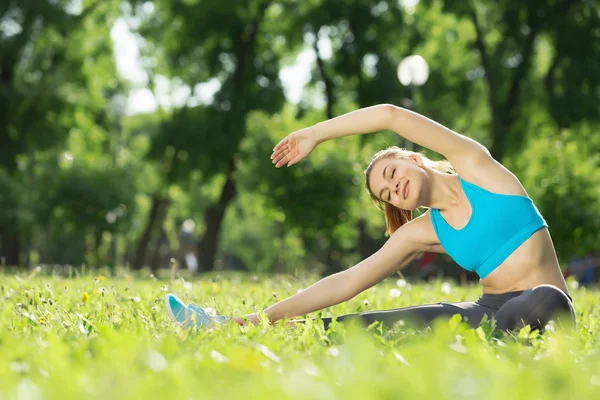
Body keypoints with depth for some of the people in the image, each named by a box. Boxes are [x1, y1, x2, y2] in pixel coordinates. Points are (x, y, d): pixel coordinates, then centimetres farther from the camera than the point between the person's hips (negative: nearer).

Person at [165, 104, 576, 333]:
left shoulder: (475, 167, 0)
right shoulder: (422, 232, 10)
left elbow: (391, 115, -9)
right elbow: (346, 283, 6)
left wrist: (316, 133, 2)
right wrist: (270, 315, -1)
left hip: (545, 308, -2)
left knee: (545, 300, -42)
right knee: (368, 326, -16)